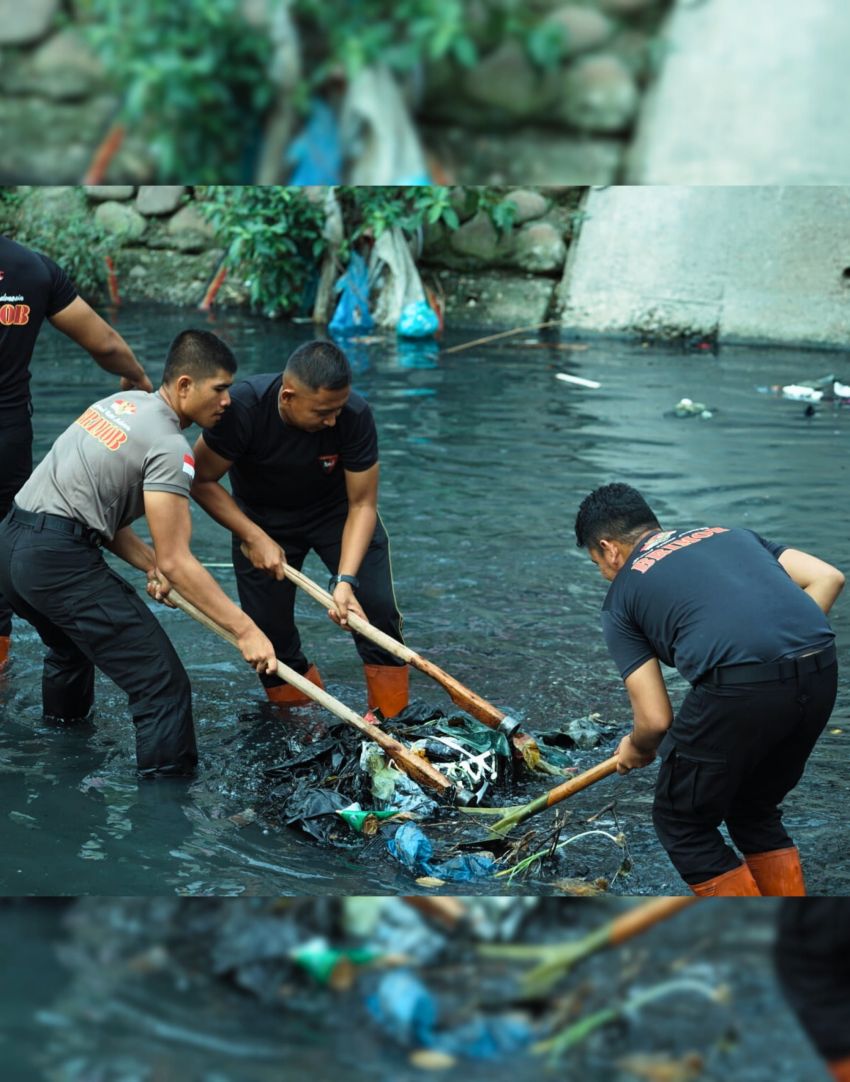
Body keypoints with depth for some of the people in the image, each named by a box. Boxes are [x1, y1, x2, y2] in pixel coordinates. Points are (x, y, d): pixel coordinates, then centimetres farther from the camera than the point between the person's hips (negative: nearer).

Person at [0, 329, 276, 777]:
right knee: (162, 686, -8)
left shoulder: (122, 402, 16)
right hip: (60, 560, -10)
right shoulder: (169, 448, -12)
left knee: (71, 644, 38)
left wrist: (149, 562, 7)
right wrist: (245, 629, -14)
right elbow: (176, 561, -15)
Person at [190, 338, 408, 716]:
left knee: (376, 604, -15)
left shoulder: (355, 415, -31)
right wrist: (254, 537, -27)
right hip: (263, 518, 0)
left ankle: (392, 721, 2)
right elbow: (202, 481, -20)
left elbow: (362, 505, -21)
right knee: (267, 626, -2)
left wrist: (345, 580, -31)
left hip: (335, 510, 0)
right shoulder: (242, 408, -33)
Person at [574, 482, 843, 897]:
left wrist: (636, 750, 32)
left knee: (682, 824, 18)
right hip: (822, 673, 6)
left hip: (739, 685, -6)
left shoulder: (622, 595, 16)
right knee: (755, 811, 28)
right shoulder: (729, 533, 30)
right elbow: (828, 577, 18)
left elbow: (655, 719, 11)